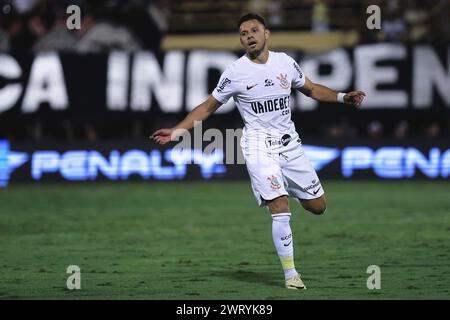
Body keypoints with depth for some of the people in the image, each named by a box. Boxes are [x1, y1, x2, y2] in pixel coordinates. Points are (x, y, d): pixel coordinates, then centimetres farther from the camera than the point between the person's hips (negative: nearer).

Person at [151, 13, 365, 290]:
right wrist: (176, 131, -5)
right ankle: (290, 274, -8)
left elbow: (311, 89, 18)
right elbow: (208, 107, 3)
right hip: (259, 146, -4)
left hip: (289, 142, 4)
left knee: (318, 207, 4)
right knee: (281, 209, -18)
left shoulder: (285, 62, 3)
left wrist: (343, 97, 4)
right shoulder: (235, 72, -6)